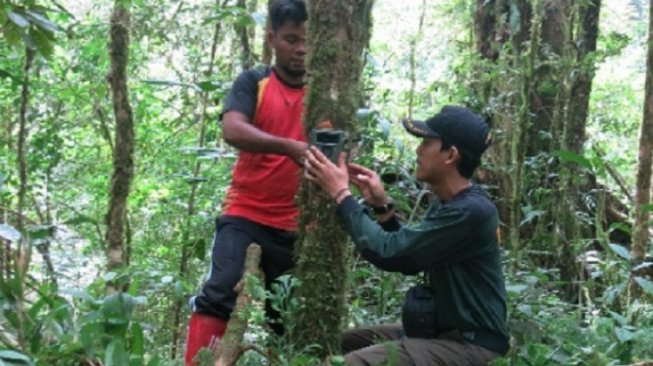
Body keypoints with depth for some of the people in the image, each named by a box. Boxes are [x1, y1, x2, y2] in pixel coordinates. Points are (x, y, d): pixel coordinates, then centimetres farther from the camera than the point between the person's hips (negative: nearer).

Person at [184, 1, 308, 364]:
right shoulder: (253, 83, 0)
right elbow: (233, 130, -17)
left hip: (297, 225, 3)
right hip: (246, 215, -3)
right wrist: (290, 147, -33)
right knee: (221, 290, -20)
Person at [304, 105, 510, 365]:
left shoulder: (470, 211, -22)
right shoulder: (448, 204, 10)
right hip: (443, 330, 10)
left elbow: (388, 253, -23)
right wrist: (381, 206, 6)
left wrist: (341, 193, -13)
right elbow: (407, 261, 17)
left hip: (472, 345, -10)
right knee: (344, 343, 10)